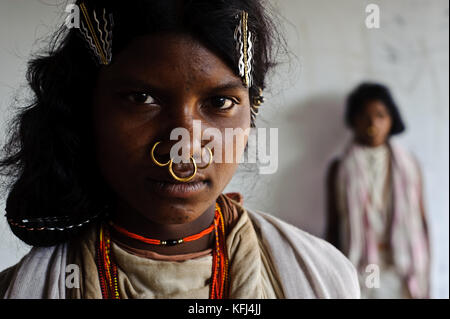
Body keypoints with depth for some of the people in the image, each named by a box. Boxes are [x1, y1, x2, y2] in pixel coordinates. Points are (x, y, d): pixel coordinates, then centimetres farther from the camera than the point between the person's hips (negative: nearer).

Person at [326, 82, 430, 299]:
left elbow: (421, 222, 6)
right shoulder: (341, 168, 2)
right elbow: (333, 227, 4)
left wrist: (424, 277, 4)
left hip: (403, 273, 1)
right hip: (359, 272, -1)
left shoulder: (409, 165, 6)